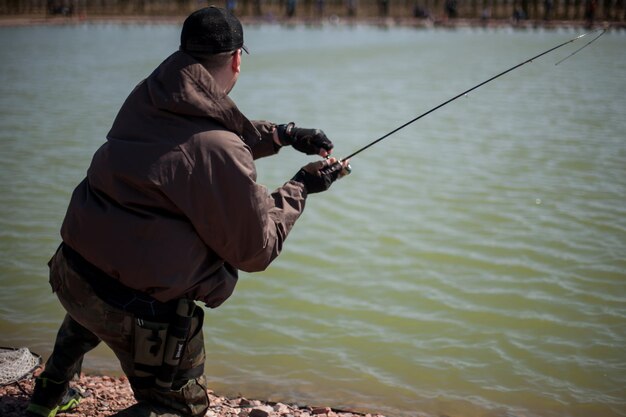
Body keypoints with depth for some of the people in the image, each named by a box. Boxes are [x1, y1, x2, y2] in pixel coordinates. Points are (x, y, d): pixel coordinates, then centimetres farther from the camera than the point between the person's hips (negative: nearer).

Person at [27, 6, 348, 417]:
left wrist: (282, 134, 15)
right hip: (141, 311, -8)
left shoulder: (147, 98, -2)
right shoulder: (220, 153, -24)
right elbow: (257, 249, -11)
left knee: (88, 310, 42)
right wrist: (301, 188, 1)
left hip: (71, 271, 8)